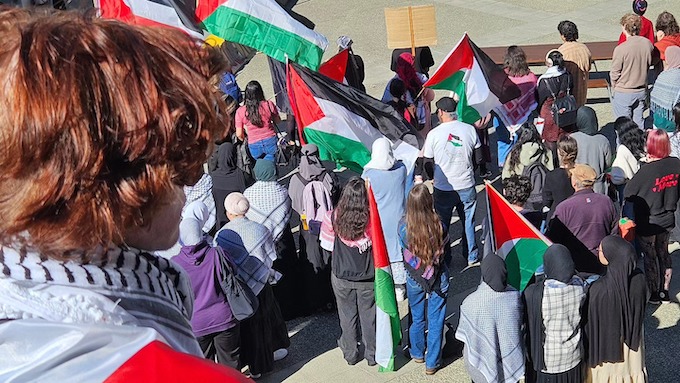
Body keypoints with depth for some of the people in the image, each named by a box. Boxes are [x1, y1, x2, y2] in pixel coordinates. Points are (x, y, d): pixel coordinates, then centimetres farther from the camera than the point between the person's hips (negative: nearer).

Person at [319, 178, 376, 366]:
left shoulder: (334, 217, -18)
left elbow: (327, 244, -5)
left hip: (342, 277, 1)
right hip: (368, 278, -1)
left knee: (347, 316, 20)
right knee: (369, 316, 18)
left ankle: (350, 354, 36)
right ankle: (372, 354, 33)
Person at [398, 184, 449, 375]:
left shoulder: (403, 225, -20)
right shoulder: (438, 225, -22)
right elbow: (444, 246, -3)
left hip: (414, 280, 1)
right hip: (438, 279, -1)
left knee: (417, 318, 23)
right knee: (435, 321, 14)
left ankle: (417, 353, 44)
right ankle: (432, 363, 26)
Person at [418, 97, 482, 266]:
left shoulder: (433, 134, -14)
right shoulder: (470, 130, -6)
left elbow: (427, 163, -6)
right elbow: (478, 157, 4)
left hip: (443, 188, -2)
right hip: (467, 186, 2)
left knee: (442, 225, 14)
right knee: (468, 221, 19)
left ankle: (444, 260, 25)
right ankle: (472, 257, 29)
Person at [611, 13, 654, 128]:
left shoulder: (620, 49, -22)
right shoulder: (647, 44, -5)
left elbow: (614, 73, -13)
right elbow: (649, 63, 9)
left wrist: (614, 86, 6)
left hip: (623, 93, -5)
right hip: (642, 91, 5)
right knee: (638, 121, 17)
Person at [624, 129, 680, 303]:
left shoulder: (647, 170, -28)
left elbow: (628, 193, -18)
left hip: (648, 223, -5)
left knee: (650, 258, 12)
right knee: (663, 254, 23)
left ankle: (653, 294, 27)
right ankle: (664, 291, 35)